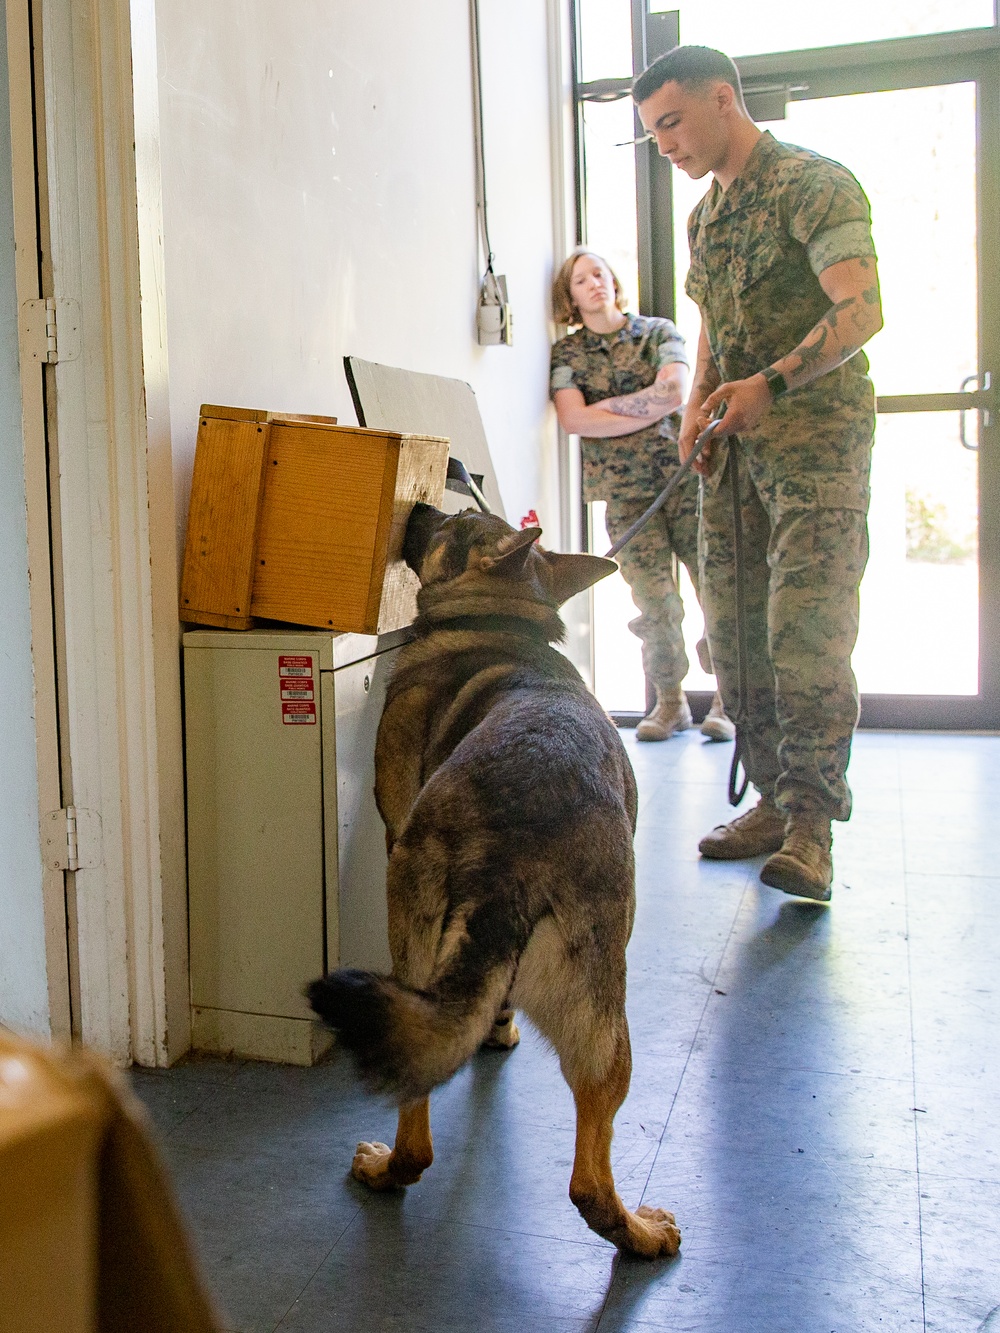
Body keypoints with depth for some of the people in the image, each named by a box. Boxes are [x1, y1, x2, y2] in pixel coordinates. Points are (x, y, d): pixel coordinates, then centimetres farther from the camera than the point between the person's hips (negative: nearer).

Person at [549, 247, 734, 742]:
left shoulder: (658, 331, 12)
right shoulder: (566, 353, 11)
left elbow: (675, 391, -5)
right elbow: (573, 419, -5)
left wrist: (606, 406, -5)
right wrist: (651, 412, -5)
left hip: (685, 474, 0)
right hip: (625, 489, 0)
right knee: (654, 603, -6)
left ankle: (728, 701, 7)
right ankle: (670, 701, 13)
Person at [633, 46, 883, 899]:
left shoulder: (815, 185, -6)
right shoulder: (705, 216, 19)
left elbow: (861, 310, -17)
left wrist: (769, 384, -26)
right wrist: (699, 405, 8)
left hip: (816, 436, -8)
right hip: (735, 447, 8)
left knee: (806, 629, -14)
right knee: (735, 634, 5)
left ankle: (811, 826, -9)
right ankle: (775, 801, 15)